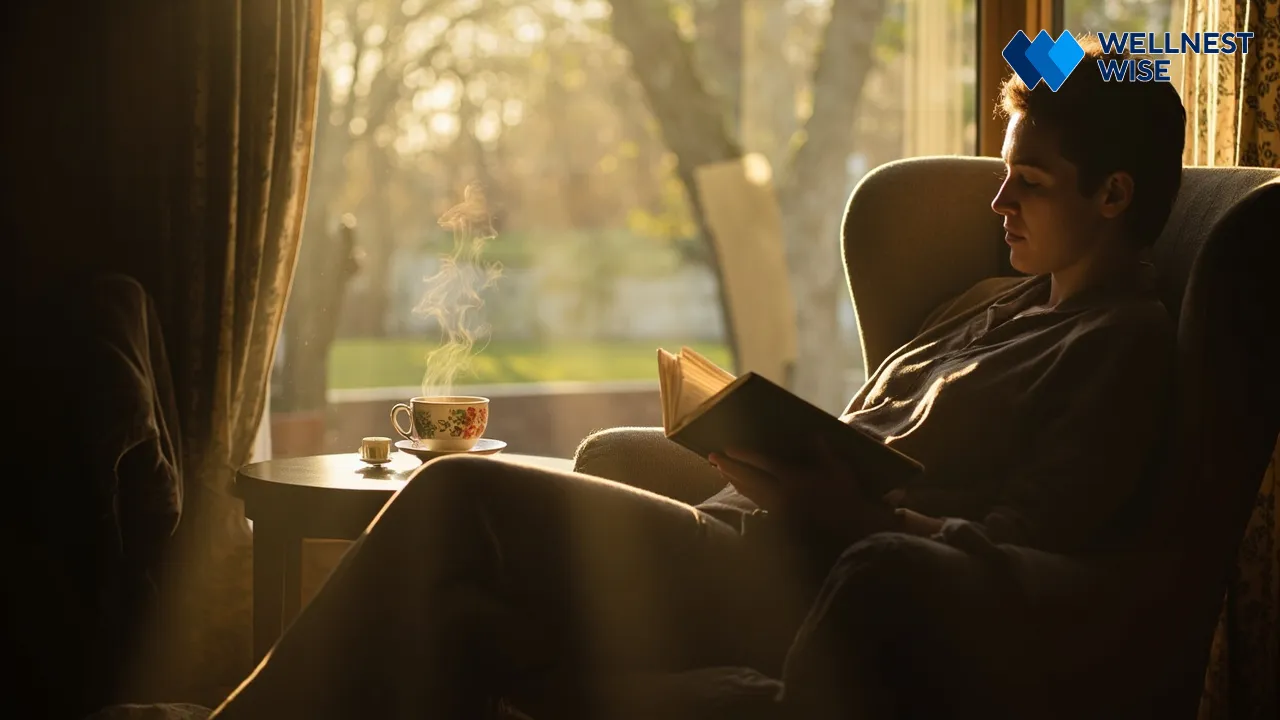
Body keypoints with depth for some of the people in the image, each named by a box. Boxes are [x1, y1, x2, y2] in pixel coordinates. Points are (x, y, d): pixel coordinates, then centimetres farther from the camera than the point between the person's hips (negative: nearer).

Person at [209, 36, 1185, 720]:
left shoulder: (1124, 344, 0)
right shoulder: (988, 308, 28)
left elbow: (1017, 549, -13)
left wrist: (841, 510, -22)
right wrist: (769, 450, 8)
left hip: (805, 593, -9)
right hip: (755, 557, 9)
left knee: (463, 498, -16)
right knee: (462, 628, -13)